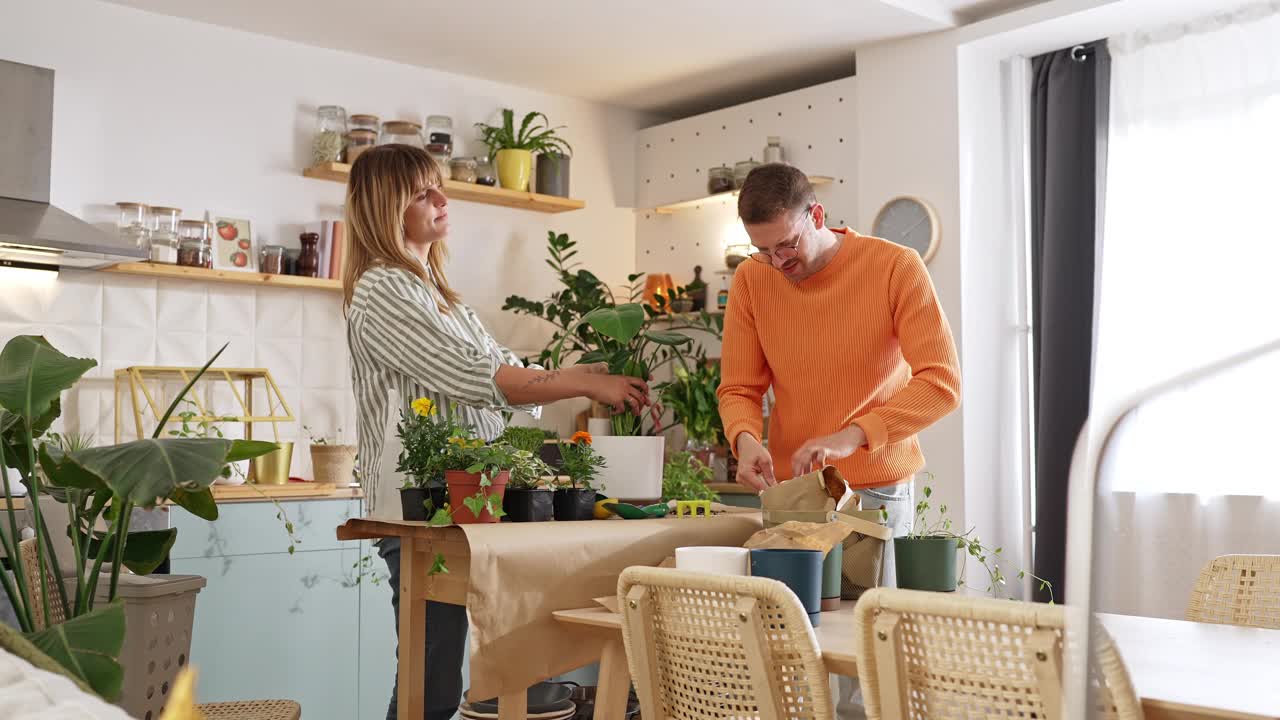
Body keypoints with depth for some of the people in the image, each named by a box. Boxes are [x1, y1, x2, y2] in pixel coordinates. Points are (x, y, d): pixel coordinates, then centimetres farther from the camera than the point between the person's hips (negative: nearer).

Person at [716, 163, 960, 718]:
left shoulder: (896, 268, -10)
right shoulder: (751, 282, -1)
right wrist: (746, 439, -20)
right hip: (788, 490, 3)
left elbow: (942, 381, -17)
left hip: (877, 490, -2)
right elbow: (738, 388, 3)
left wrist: (853, 435, -28)